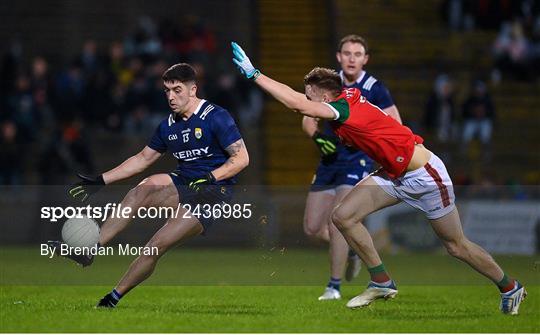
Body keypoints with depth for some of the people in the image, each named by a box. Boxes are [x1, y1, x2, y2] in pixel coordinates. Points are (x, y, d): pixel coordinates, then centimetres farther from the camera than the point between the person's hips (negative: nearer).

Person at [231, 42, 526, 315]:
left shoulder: (344, 108, -27)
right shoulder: (348, 97, -3)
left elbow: (297, 104, -36)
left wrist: (254, 74, -34)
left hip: (425, 175, -9)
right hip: (394, 175, 9)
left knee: (456, 246, 4)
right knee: (343, 216, -6)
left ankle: (510, 288, 26)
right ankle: (382, 283, 7)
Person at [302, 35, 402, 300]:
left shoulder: (374, 89, -7)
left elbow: (395, 125, -5)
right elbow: (308, 119, 12)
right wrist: (318, 136, -10)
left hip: (357, 162, -5)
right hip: (329, 161, 5)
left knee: (336, 222, -18)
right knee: (312, 228, 4)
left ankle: (334, 286, -7)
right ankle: (351, 250, 33)